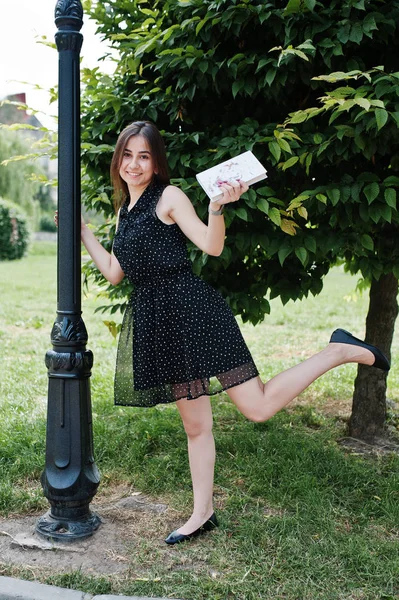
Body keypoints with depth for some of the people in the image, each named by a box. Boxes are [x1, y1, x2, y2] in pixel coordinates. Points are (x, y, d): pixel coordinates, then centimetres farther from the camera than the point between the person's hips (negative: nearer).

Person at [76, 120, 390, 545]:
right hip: (158, 321, 7)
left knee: (258, 406, -13)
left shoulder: (168, 197, -3)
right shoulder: (123, 211, 19)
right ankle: (202, 514, 26)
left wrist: (218, 206, -29)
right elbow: (114, 273, 20)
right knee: (194, 424, 15)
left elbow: (211, 245, -13)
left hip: (191, 310, -7)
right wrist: (82, 232, 22)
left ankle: (339, 352, 2)